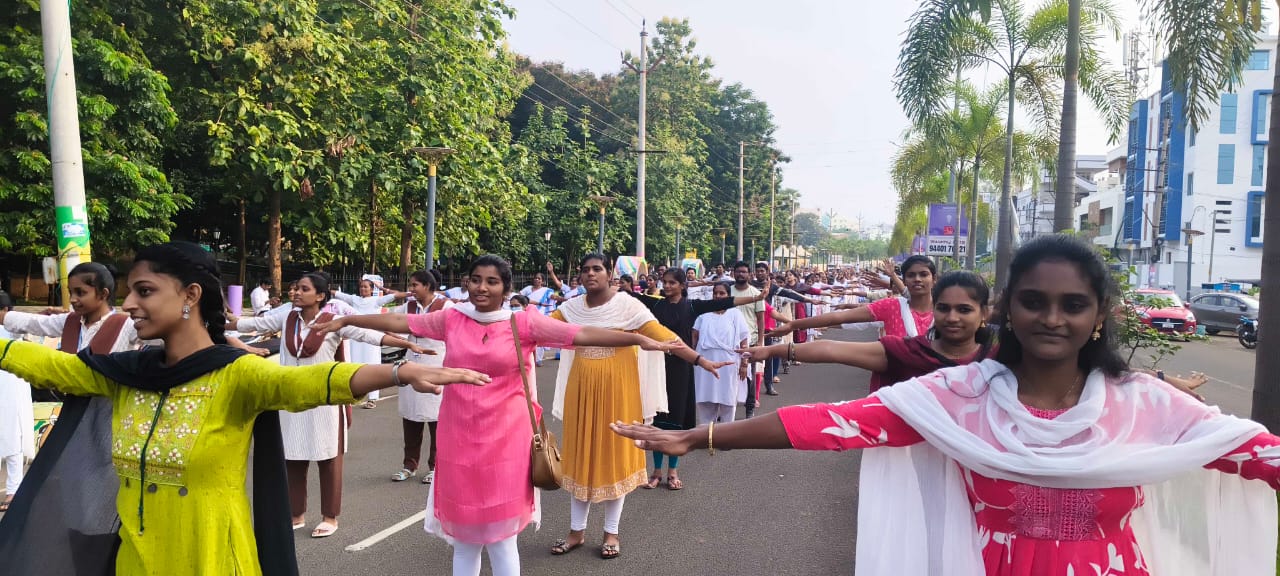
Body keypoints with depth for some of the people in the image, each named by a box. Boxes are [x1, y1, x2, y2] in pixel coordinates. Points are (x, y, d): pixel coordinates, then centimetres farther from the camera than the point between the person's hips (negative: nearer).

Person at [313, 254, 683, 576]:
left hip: (504, 440, -3)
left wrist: (639, 339, -20)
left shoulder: (524, 322, -6)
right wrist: (347, 320, 17)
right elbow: (398, 322, 12)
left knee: (500, 534, 4)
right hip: (458, 438, 3)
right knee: (463, 535, 14)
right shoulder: (452, 319, 3)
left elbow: (583, 334, -13)